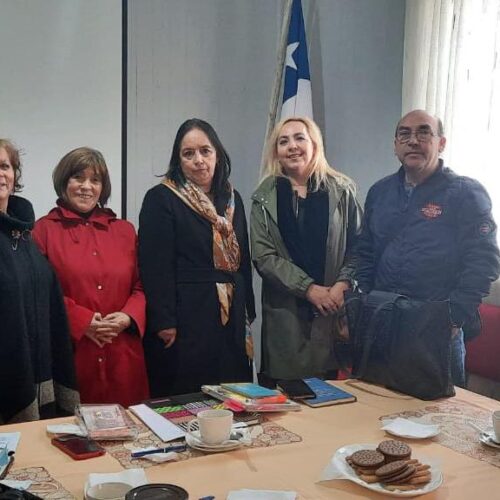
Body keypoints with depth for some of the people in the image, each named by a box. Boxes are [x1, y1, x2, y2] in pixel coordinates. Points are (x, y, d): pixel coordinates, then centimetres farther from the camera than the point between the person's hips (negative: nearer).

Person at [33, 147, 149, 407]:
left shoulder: (124, 231, 14)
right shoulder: (44, 230, 2)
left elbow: (142, 286, 14)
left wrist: (128, 317, -5)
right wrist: (81, 320, -12)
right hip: (70, 354, -3)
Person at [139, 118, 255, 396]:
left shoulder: (232, 199, 12)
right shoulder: (160, 199, -7)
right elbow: (156, 266, -13)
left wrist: (249, 312, 12)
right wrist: (164, 322, -17)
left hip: (231, 319, 6)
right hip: (186, 319, -6)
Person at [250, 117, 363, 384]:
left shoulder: (342, 191, 6)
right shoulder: (265, 197, 5)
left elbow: (357, 245, 5)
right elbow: (263, 256, -3)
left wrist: (343, 285, -11)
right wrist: (309, 288, -12)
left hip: (334, 309, 0)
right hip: (285, 312, 0)